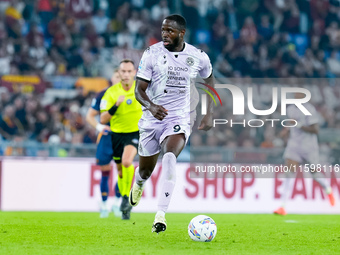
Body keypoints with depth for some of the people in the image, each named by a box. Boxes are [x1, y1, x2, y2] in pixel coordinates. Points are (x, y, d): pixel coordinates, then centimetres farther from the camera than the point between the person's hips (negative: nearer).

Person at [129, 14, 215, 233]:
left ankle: (161, 215, -32)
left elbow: (209, 81, 17)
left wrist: (209, 114, 9)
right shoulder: (152, 53, -6)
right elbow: (139, 89, -6)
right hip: (152, 118, 1)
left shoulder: (198, 57, -2)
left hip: (180, 119, -1)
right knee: (146, 170, 12)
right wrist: (150, 106, -27)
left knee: (169, 157, -30)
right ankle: (138, 184, 53)